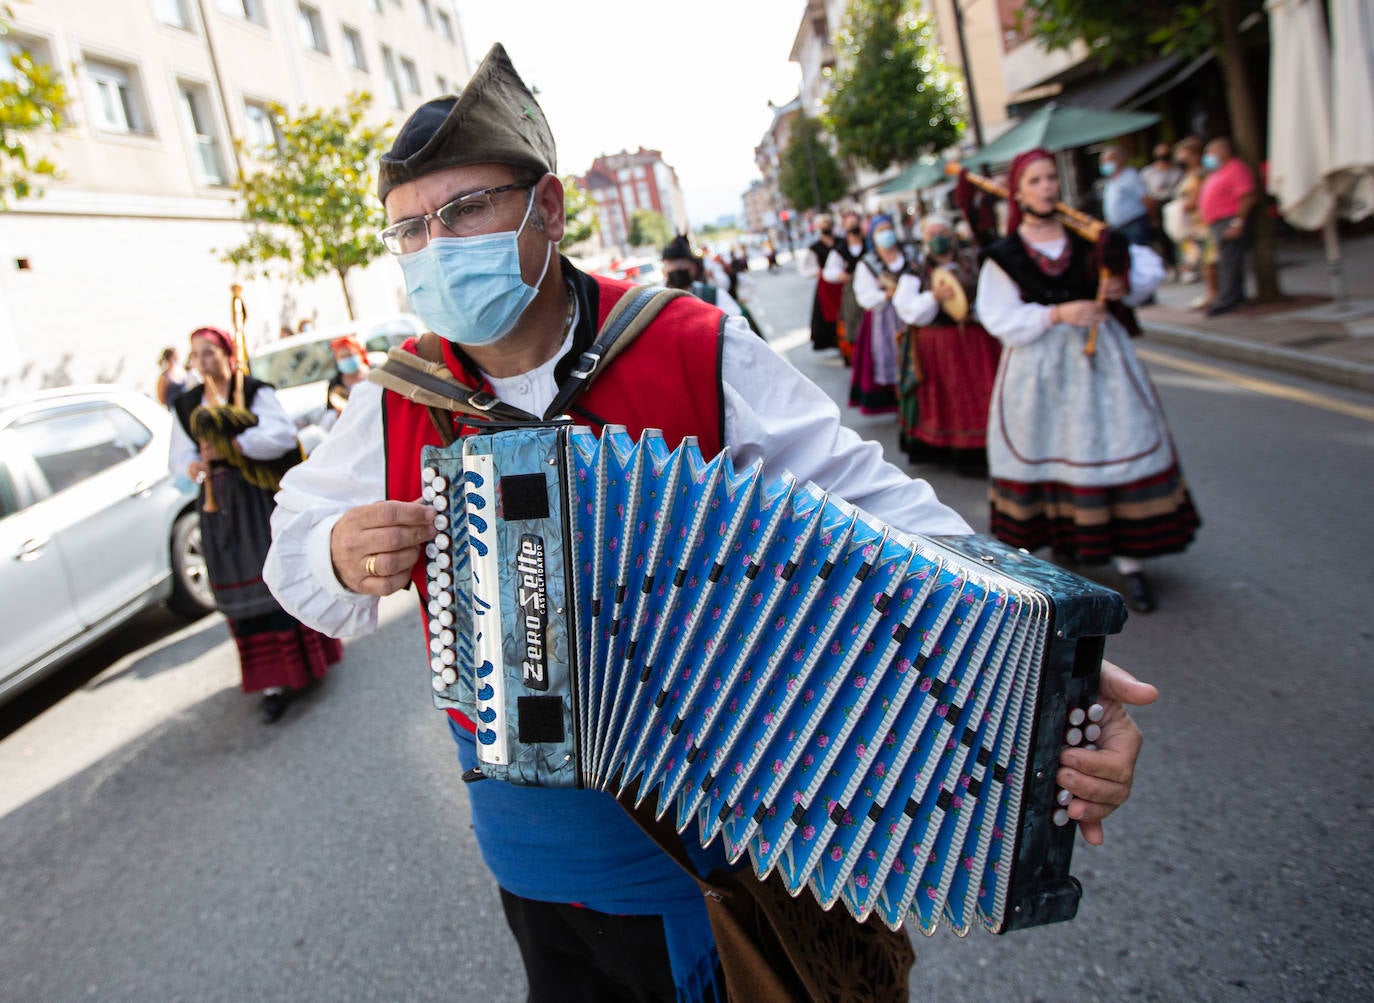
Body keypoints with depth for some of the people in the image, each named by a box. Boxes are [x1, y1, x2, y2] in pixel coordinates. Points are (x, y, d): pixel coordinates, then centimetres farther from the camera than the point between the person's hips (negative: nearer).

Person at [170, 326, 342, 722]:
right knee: (242, 590, 2)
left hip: (261, 499, -5)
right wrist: (195, 467, -10)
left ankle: (305, 660, 14)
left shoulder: (255, 392, -4)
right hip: (218, 507, 5)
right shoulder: (186, 406, 13)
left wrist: (229, 447, -18)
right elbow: (177, 458, 13)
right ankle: (274, 681, 6)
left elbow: (282, 434, -19)